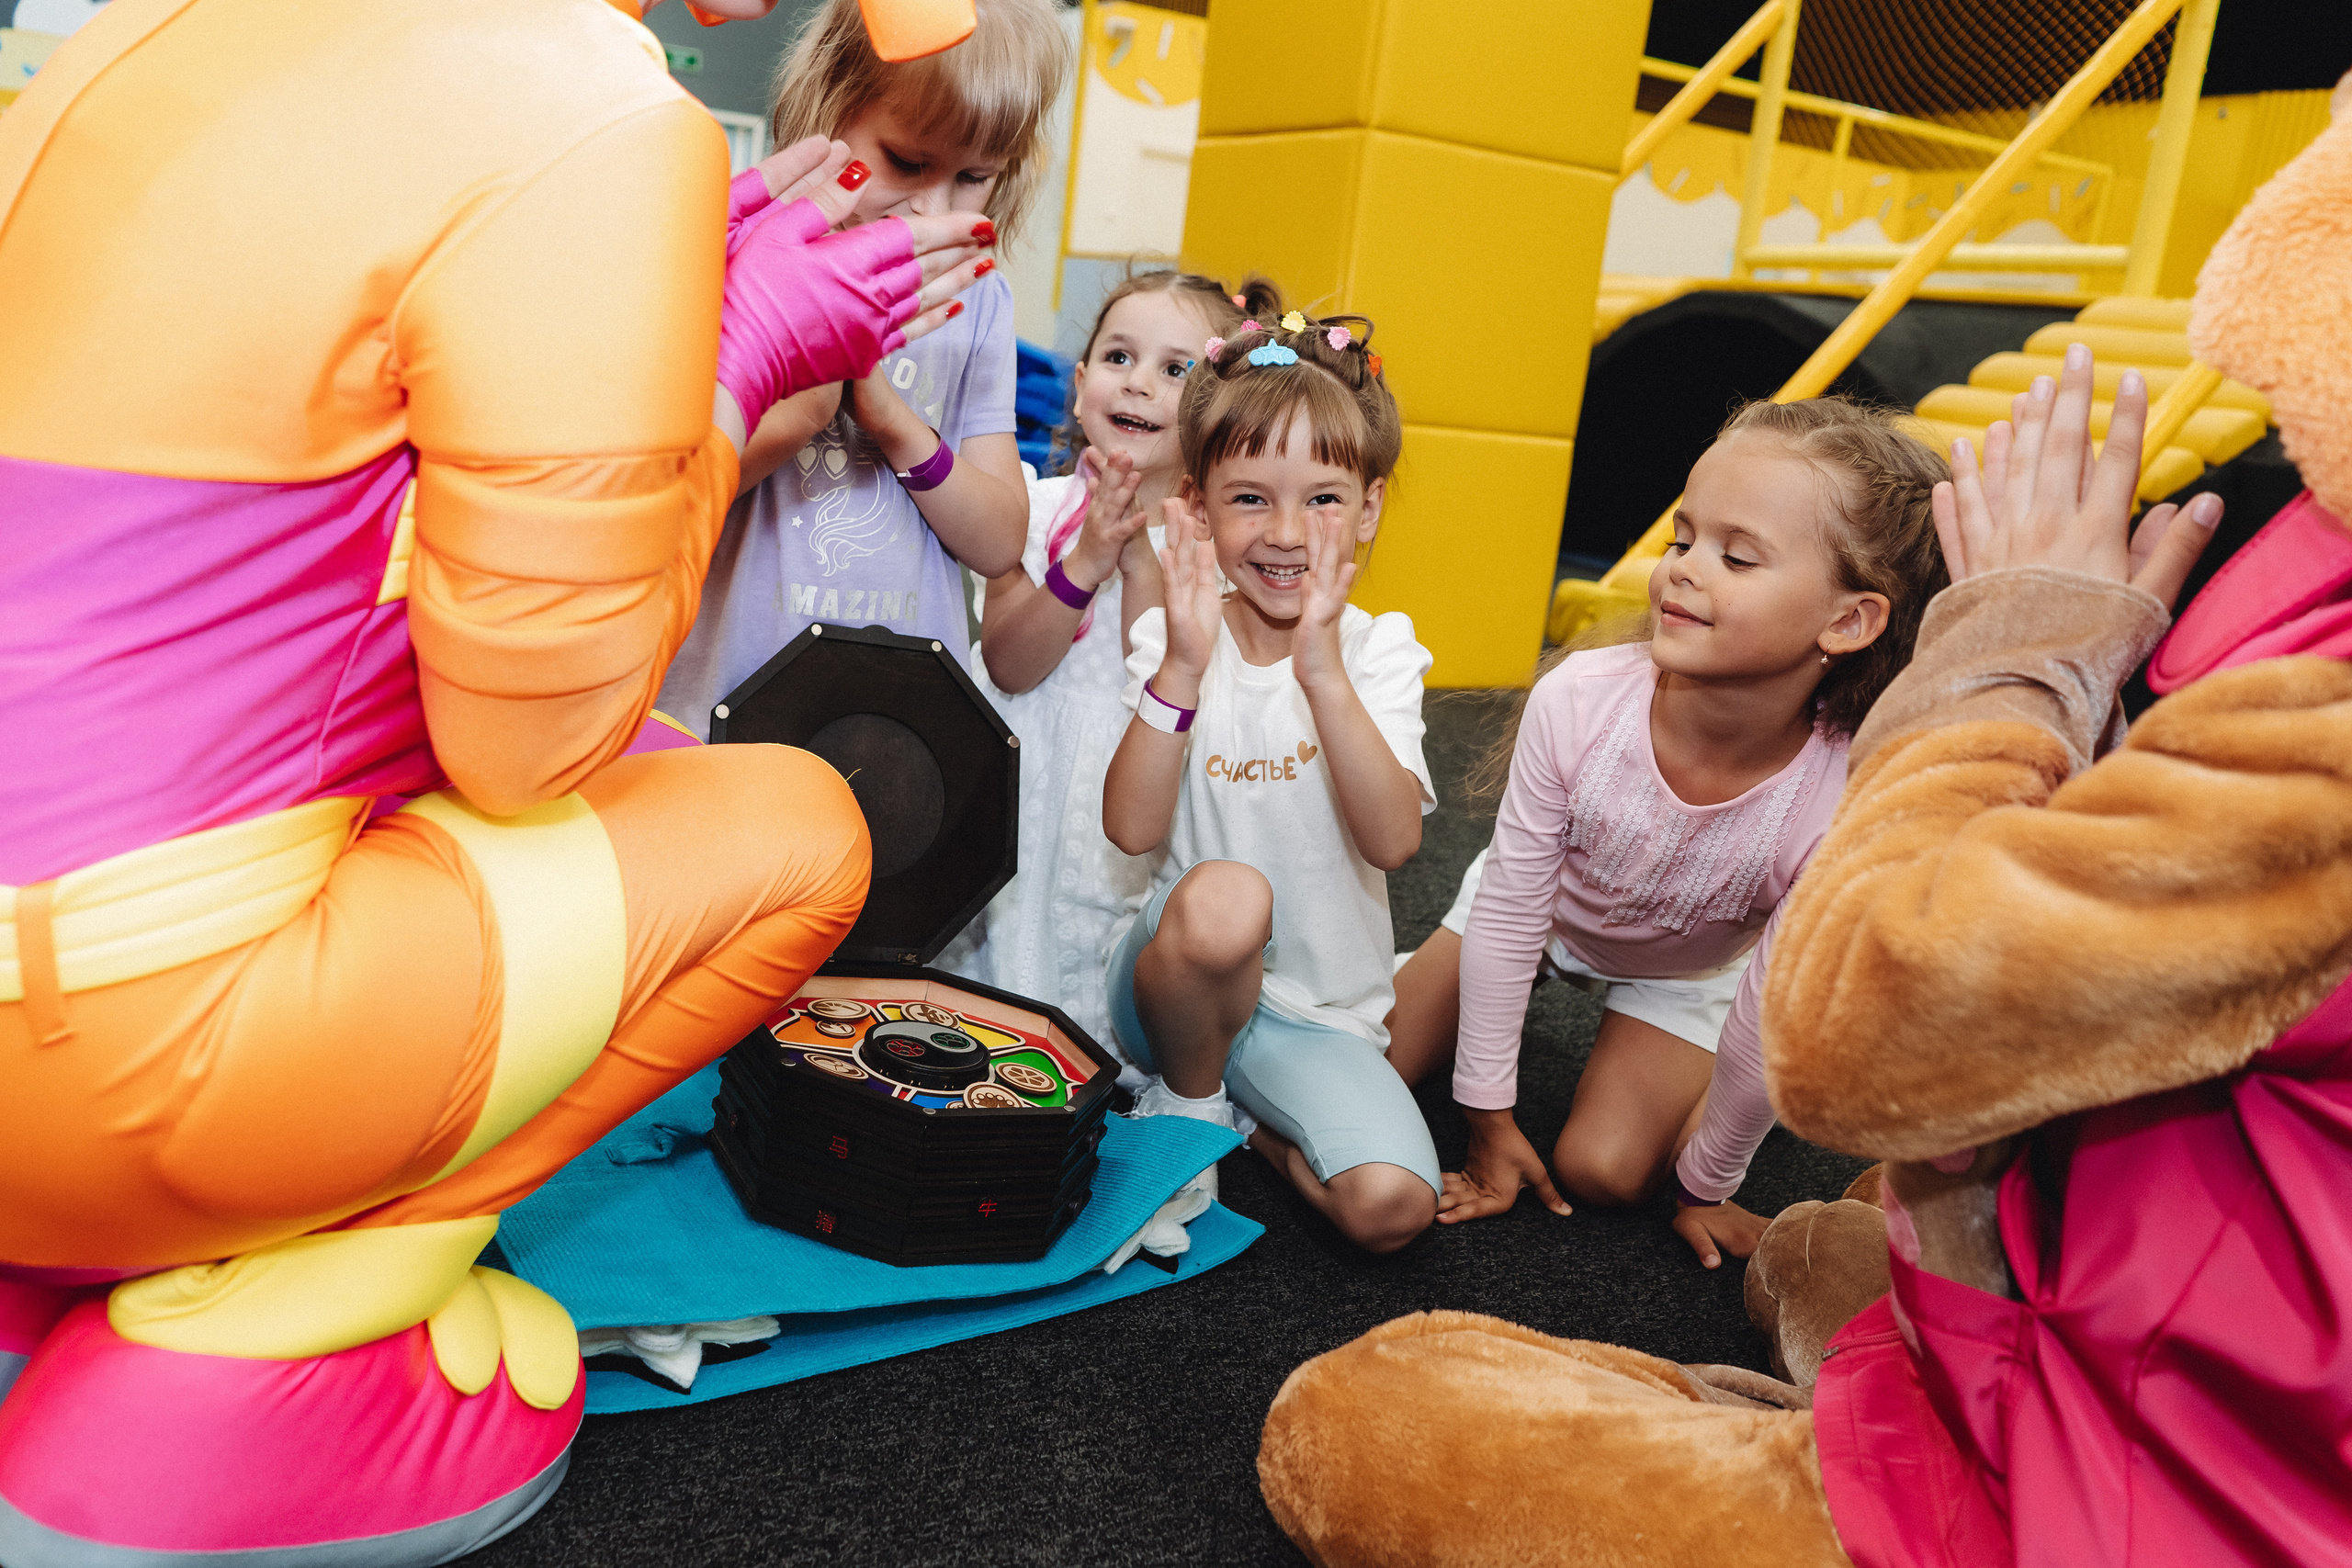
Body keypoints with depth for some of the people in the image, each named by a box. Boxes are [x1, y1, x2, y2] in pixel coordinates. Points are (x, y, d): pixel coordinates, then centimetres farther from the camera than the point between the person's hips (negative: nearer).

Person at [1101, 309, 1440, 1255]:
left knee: (1392, 1207, -24)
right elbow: (1133, 829, -17)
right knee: (1224, 895, -35)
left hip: (1318, 1013, 0)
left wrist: (1321, 668, -30)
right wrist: (1184, 665, -26)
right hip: (1174, 982, 0)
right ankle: (1188, 1100, -5)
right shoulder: (1172, 640, -4)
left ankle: (1253, 1126, 8)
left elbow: (1393, 841, -21)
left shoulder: (1375, 652, -5)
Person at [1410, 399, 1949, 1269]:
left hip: (1689, 971, -1)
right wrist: (1489, 1116, -12)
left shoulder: (1840, 807, -38)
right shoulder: (1578, 701, -37)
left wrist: (1705, 1184, -8)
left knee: (1602, 1171, -10)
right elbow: (1507, 913, -22)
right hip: (1545, 910, 1)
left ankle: (1674, 1080, 22)